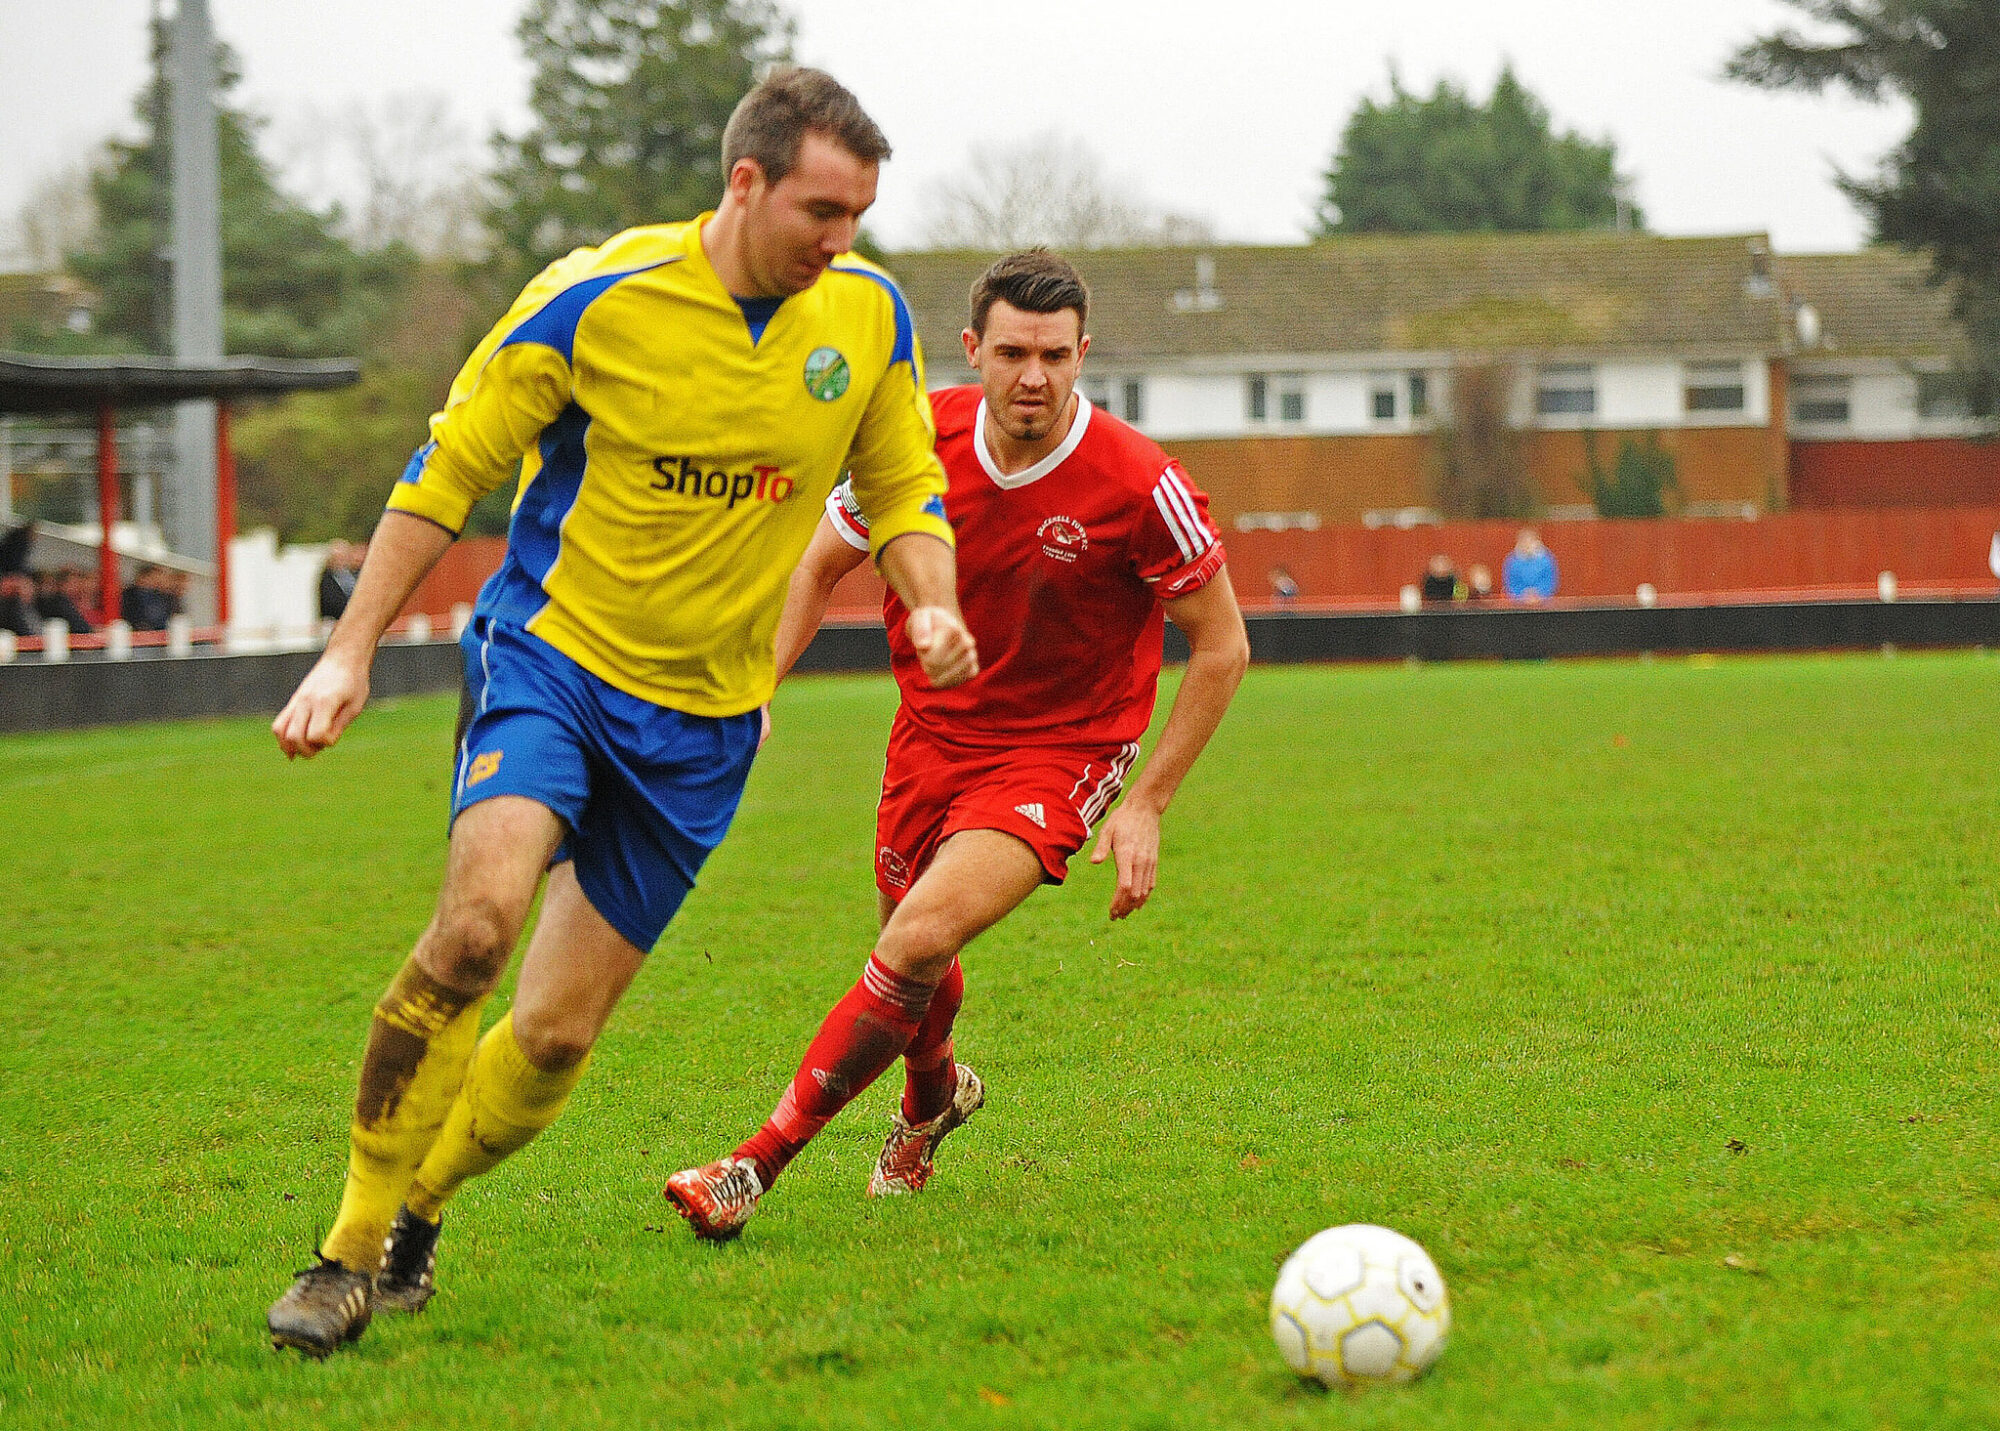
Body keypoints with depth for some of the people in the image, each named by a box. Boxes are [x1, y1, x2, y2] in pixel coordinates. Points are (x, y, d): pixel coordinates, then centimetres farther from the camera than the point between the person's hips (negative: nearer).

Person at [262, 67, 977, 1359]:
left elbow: (902, 490, 12)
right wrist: (351, 653, -5)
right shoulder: (598, 299, -13)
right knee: (481, 914, -28)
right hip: (554, 653, -3)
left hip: (704, 718, 4)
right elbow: (448, 470, -3)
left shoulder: (870, 316, -2)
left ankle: (417, 1216, 28)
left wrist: (932, 608, -9)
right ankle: (353, 1248, -17)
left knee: (559, 1033, 1)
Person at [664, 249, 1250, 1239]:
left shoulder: (1140, 485, -21)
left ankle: (756, 1167, -16)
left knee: (918, 942, -24)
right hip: (932, 732, 5)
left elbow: (1221, 647, -9)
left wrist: (1147, 804, -12)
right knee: (908, 943, 17)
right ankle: (933, 1101, 53)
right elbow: (821, 565, 7)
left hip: (1056, 755, -5)